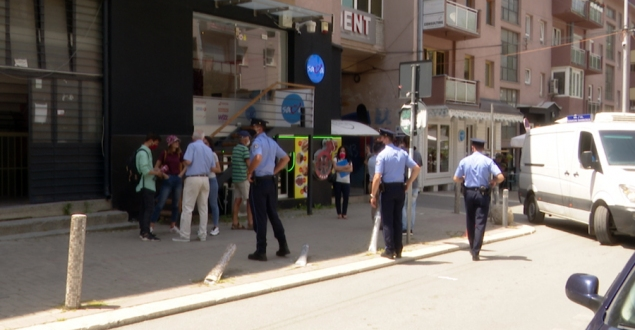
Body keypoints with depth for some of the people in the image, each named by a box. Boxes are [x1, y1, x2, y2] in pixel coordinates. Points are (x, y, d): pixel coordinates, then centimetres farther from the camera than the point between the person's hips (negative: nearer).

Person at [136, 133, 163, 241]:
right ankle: (145, 233, -12)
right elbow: (145, 170, -22)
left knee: (144, 208, 11)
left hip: (146, 185, 10)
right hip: (147, 185, -10)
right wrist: (156, 172, -10)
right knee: (149, 208, -11)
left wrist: (155, 170, 7)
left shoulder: (145, 151, 17)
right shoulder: (143, 152, -15)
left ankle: (143, 230, 15)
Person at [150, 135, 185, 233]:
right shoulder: (164, 153, -3)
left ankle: (173, 225, 19)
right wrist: (163, 175, -11)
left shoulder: (179, 154, 7)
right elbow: (156, 167, -1)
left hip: (178, 180, 4)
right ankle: (151, 225, -3)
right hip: (167, 180, -4)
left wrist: (181, 174, 3)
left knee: (176, 204, 8)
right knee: (160, 204, -7)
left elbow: (184, 166, 18)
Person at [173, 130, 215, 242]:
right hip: (205, 179, 5)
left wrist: (184, 161, 7)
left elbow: (187, 161, -16)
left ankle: (184, 235, -2)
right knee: (203, 208, 9)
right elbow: (213, 167, 12)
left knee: (187, 208, -2)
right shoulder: (209, 149, 10)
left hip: (193, 178, -5)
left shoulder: (192, 146, -5)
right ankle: (203, 234, 11)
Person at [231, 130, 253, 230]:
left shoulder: (235, 149, 14)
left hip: (235, 177, 8)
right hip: (244, 177, -8)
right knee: (250, 199, -3)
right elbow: (248, 164, -14)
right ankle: (250, 222, -4)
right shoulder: (244, 148, -11)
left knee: (237, 200, 9)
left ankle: (235, 223, 9)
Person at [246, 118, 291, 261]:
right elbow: (285, 158, 19)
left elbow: (258, 158, -33)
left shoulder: (257, 141, -13)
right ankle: (283, 246, 17)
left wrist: (249, 172, -18)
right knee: (273, 214, 15)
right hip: (271, 181, 8)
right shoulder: (272, 142, 13)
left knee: (260, 217, -2)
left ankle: (261, 251, 3)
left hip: (259, 182, -8)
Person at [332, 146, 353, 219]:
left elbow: (350, 169, -4)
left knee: (346, 198, -2)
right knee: (338, 198, -1)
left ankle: (344, 213, 7)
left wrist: (340, 168, -12)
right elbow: (335, 168, -12)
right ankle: (339, 213, 8)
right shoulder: (335, 159, 4)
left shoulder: (349, 160, 12)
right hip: (338, 181, -2)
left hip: (346, 182, 2)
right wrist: (345, 167, -10)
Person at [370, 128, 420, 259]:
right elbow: (417, 168, 3)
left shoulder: (382, 154, -12)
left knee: (387, 221, 3)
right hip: (400, 188, 5)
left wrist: (373, 195, -10)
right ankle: (398, 250, 17)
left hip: (388, 189, -5)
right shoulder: (402, 153, 4)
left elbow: (377, 177, -16)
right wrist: (408, 183, 10)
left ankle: (390, 251, 3)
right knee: (397, 220, 13)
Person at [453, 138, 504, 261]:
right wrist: (493, 182, 7)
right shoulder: (488, 161, -6)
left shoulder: (464, 161, -1)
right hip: (483, 194, -2)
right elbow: (500, 177, -13)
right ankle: (475, 252, -7)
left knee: (470, 221, 17)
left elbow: (456, 179, 1)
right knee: (480, 223, -1)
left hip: (469, 193, 2)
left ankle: (472, 247, 29)